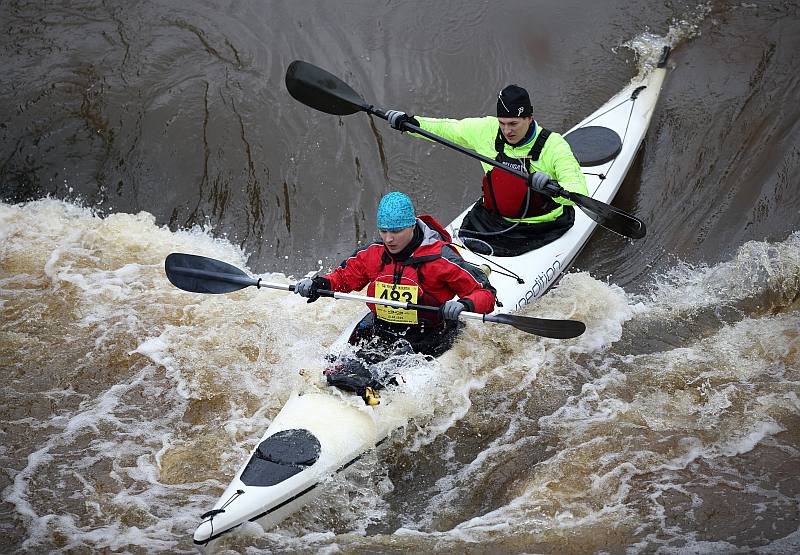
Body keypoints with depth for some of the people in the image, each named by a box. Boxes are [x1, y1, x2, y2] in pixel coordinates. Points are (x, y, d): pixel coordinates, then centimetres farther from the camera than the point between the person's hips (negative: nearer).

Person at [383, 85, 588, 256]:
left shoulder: (553, 145, -17)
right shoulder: (487, 130, -4)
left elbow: (579, 191, -27)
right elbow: (446, 128, 12)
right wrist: (413, 123, -3)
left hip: (538, 228, -4)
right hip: (492, 217, 4)